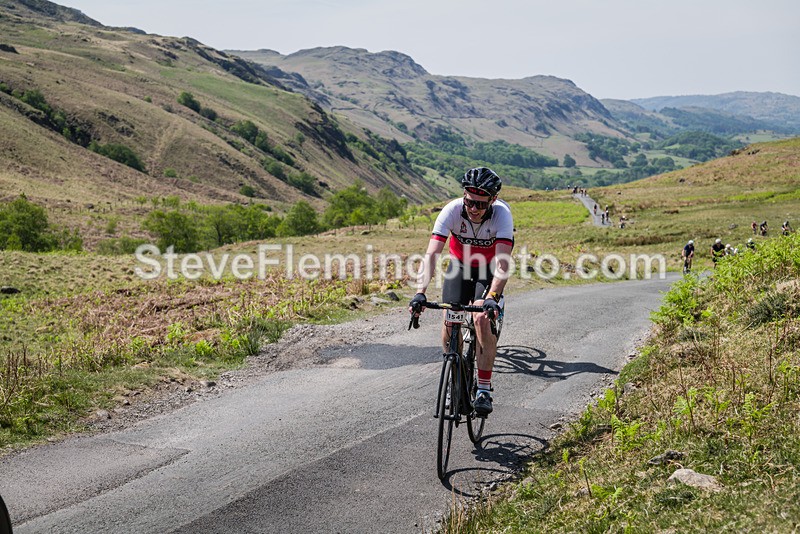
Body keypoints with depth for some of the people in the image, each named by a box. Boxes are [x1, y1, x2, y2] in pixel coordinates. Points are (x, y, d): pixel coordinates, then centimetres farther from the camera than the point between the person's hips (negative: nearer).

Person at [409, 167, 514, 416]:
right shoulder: (452, 210, -27)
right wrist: (420, 292, -46)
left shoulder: (502, 214, -31)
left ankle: (484, 389, -14)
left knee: (482, 319, -23)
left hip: (489, 269, -2)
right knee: (450, 322, -13)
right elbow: (431, 254, -34)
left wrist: (492, 298, -53)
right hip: (460, 266, 2)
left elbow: (502, 263, -40)